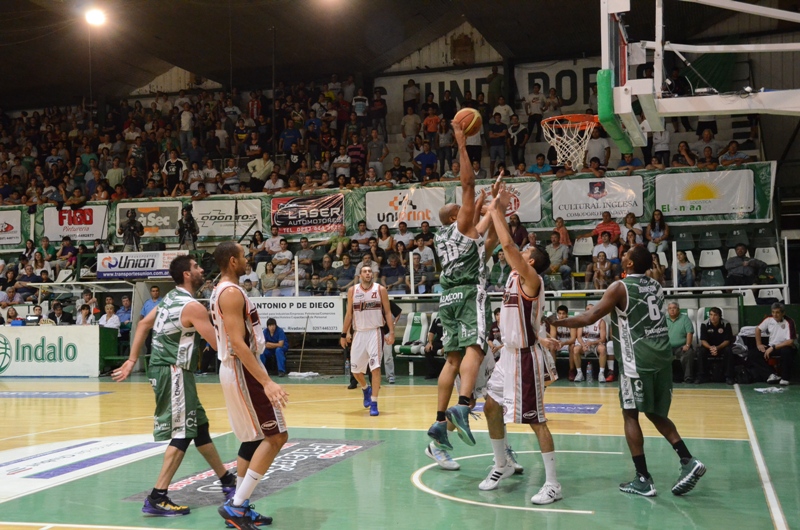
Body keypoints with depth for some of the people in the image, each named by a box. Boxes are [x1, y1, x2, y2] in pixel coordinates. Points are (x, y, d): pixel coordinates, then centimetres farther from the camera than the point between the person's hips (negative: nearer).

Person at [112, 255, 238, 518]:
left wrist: (132, 360, 15)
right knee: (183, 433, -7)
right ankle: (157, 499, -8)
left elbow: (143, 324, 14)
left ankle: (227, 482, 28)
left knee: (199, 427, 16)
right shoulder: (192, 306, -16)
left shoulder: (170, 298, 11)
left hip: (163, 368, 10)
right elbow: (219, 344, -15)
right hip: (173, 371, -10)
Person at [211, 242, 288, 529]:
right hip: (242, 371, -10)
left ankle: (239, 506, 20)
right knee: (276, 436, -8)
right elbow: (238, 343, -26)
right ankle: (235, 506, -7)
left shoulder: (221, 291, 14)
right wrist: (267, 381, -30)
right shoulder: (232, 292, -18)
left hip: (237, 370, 10)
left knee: (253, 438, 15)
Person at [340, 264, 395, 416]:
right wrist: (344, 334, 8)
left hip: (375, 332, -3)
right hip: (359, 333, 3)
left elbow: (388, 312, -1)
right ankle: (365, 389, 39)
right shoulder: (352, 291, 4)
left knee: (375, 367, -14)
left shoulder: (380, 289, -2)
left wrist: (391, 332, -10)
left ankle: (374, 403, -8)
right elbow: (349, 313, 10)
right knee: (355, 369, 8)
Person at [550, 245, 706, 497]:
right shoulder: (655, 286, 13)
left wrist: (556, 322, -1)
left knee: (630, 415, 4)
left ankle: (643, 480, 3)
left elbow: (590, 317, -11)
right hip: (661, 357, 7)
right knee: (656, 414, 18)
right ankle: (688, 461, 5)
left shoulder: (620, 287, -8)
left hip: (637, 360, -7)